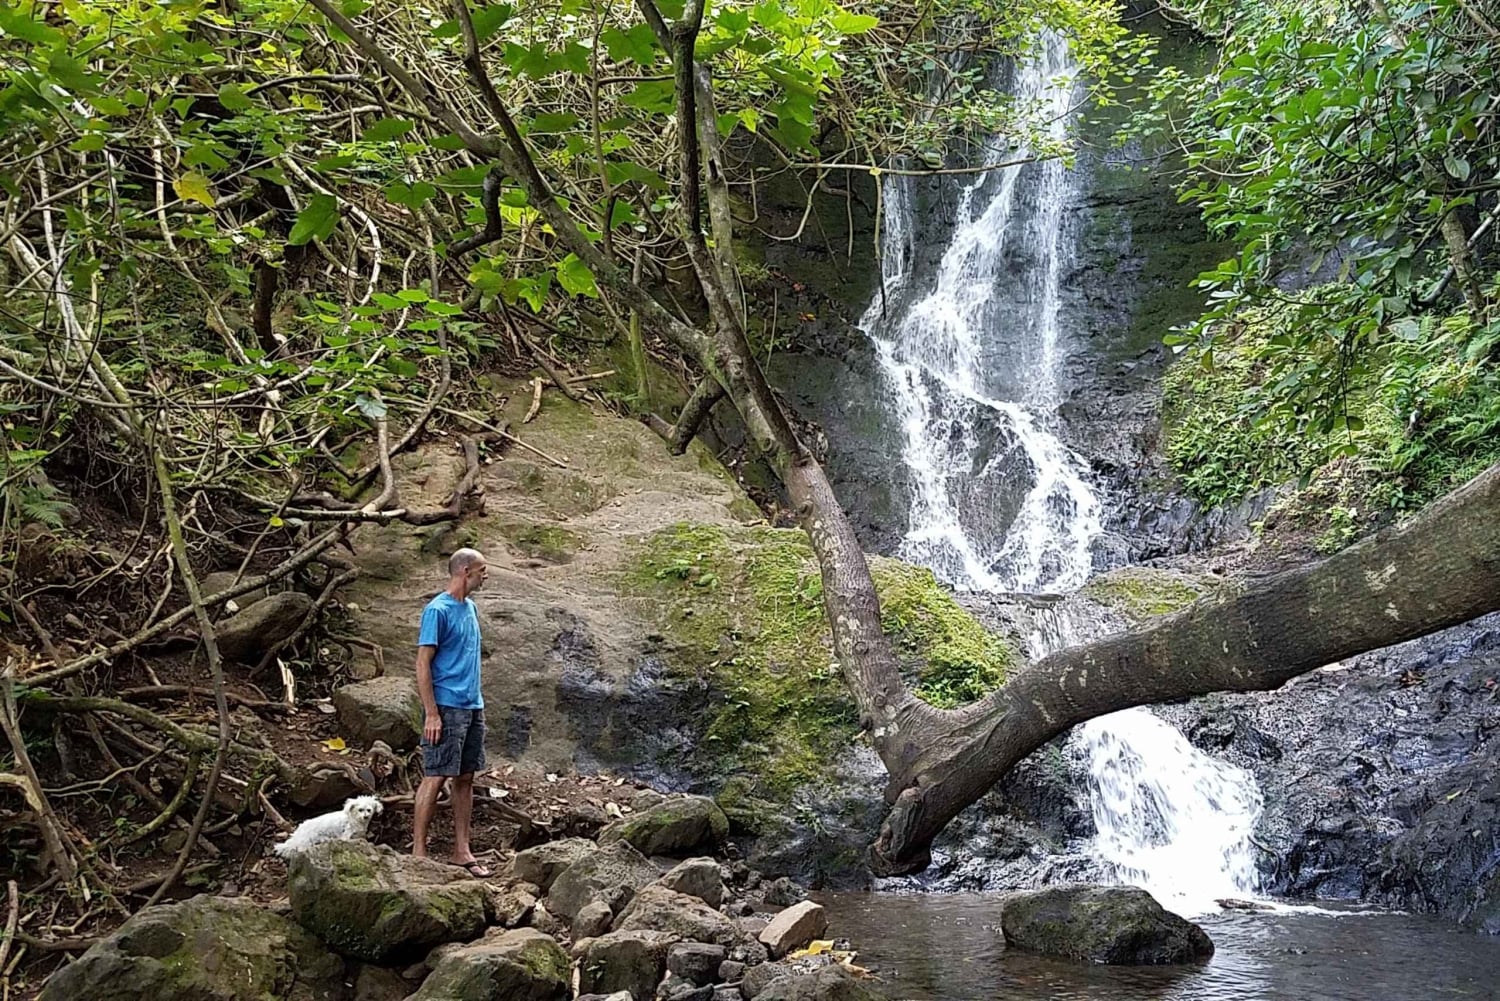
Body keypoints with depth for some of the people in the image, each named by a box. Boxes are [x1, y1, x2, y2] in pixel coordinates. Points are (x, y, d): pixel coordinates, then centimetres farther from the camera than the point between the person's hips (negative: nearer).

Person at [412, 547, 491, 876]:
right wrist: (432, 713, -18)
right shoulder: (438, 610, -12)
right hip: (447, 708, -8)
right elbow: (423, 664, -14)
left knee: (465, 777, 10)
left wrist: (477, 703, 18)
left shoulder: (471, 608, 14)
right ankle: (418, 851, 1)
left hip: (473, 707, 8)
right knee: (435, 777, -5)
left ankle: (462, 851, 15)